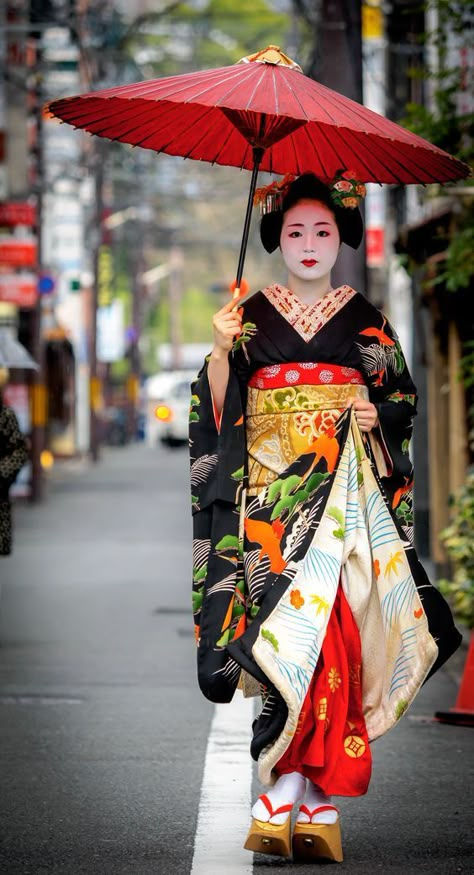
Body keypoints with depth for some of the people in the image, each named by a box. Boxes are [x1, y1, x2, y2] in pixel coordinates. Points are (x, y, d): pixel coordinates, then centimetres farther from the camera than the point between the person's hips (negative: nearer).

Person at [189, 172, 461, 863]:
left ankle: (322, 793, -8)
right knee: (283, 628, -11)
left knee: (331, 623, -10)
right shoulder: (252, 315, 11)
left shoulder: (368, 322, 12)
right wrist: (221, 350, -12)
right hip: (269, 492, 0)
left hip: (345, 493, 0)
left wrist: (378, 414, -8)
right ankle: (288, 783, -9)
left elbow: (404, 401, 13)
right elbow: (218, 410, 4)